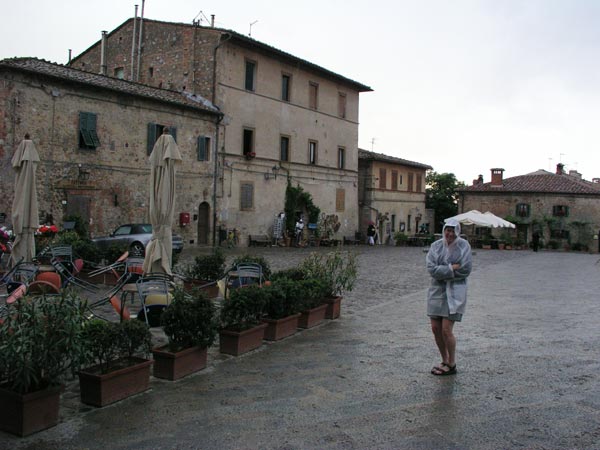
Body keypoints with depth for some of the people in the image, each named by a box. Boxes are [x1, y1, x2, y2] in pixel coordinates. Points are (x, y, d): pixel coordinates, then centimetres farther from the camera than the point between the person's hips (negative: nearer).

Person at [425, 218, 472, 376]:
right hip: (437, 290, 4)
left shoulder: (463, 246, -5)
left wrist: (443, 270, -10)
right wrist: (452, 268, -15)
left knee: (446, 330, -7)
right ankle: (445, 361, 26)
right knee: (435, 328, 7)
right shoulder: (436, 245, 1)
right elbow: (431, 268, -9)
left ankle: (451, 365, 11)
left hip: (455, 291, -4)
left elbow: (465, 270, -12)